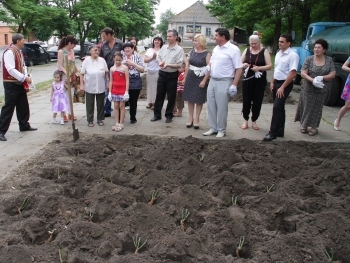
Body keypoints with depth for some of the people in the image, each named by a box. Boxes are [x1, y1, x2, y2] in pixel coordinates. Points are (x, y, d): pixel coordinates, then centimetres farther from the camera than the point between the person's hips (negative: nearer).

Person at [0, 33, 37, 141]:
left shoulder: (19, 52, 12)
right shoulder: (9, 52, -17)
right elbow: (11, 70, -24)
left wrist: (26, 77, 3)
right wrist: (24, 78, -24)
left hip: (19, 83, 9)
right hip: (11, 84, -9)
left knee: (23, 106, 16)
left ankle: (24, 125, 31)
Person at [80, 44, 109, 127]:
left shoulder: (102, 60, 0)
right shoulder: (86, 61, -6)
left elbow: (106, 72, 8)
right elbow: (82, 74, -3)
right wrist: (81, 84, -6)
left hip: (101, 87, 2)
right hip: (89, 87, -2)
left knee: (100, 104, 11)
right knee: (90, 104, 6)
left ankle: (100, 119, 24)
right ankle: (90, 120, 17)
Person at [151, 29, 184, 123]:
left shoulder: (179, 50, -9)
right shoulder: (163, 47, 6)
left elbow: (179, 65, -15)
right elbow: (158, 57, 13)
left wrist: (168, 65, -24)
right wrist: (160, 62, -10)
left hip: (172, 75, -4)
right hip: (162, 74, 5)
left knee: (171, 97, 6)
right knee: (159, 95, 9)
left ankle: (169, 115, 19)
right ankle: (157, 114, 19)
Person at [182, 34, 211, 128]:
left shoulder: (207, 54, -9)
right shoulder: (192, 52, 7)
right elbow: (187, 66, 13)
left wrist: (204, 81, -17)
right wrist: (185, 77, 11)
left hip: (200, 79, -5)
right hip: (190, 78, 5)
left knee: (199, 100, 3)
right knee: (190, 98, 8)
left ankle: (196, 119, 14)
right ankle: (190, 118, 19)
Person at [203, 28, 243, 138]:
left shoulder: (233, 49, -12)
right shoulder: (216, 48, 11)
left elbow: (239, 69, -14)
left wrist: (234, 85, -18)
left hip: (224, 82, -7)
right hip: (212, 81, 7)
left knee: (221, 108, 1)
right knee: (211, 106, 12)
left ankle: (221, 130, 15)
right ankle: (213, 128, 24)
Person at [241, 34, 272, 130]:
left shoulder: (264, 51, -2)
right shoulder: (246, 50, 6)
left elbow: (269, 65, -6)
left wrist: (259, 68, -21)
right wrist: (243, 65, -15)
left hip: (260, 80, -2)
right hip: (248, 79, 2)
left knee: (257, 101, 4)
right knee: (246, 100, 3)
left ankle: (254, 121, 18)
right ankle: (245, 120, 17)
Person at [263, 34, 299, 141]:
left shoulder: (293, 55, -16)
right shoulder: (278, 53, 9)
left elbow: (293, 73, -20)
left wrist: (282, 87, -20)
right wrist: (272, 82, 12)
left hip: (285, 84, -8)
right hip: (276, 82, 8)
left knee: (277, 107, -12)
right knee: (279, 108, 13)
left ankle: (273, 132, -6)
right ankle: (280, 131, 21)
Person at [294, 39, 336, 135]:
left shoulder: (329, 60, 1)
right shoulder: (309, 59, -3)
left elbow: (333, 75, -2)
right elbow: (303, 73, -8)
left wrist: (321, 78, -19)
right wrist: (312, 80, -25)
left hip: (322, 89, 1)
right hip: (308, 88, -1)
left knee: (317, 108, 7)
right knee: (307, 107, 5)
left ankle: (314, 127, 17)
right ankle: (304, 125, 20)